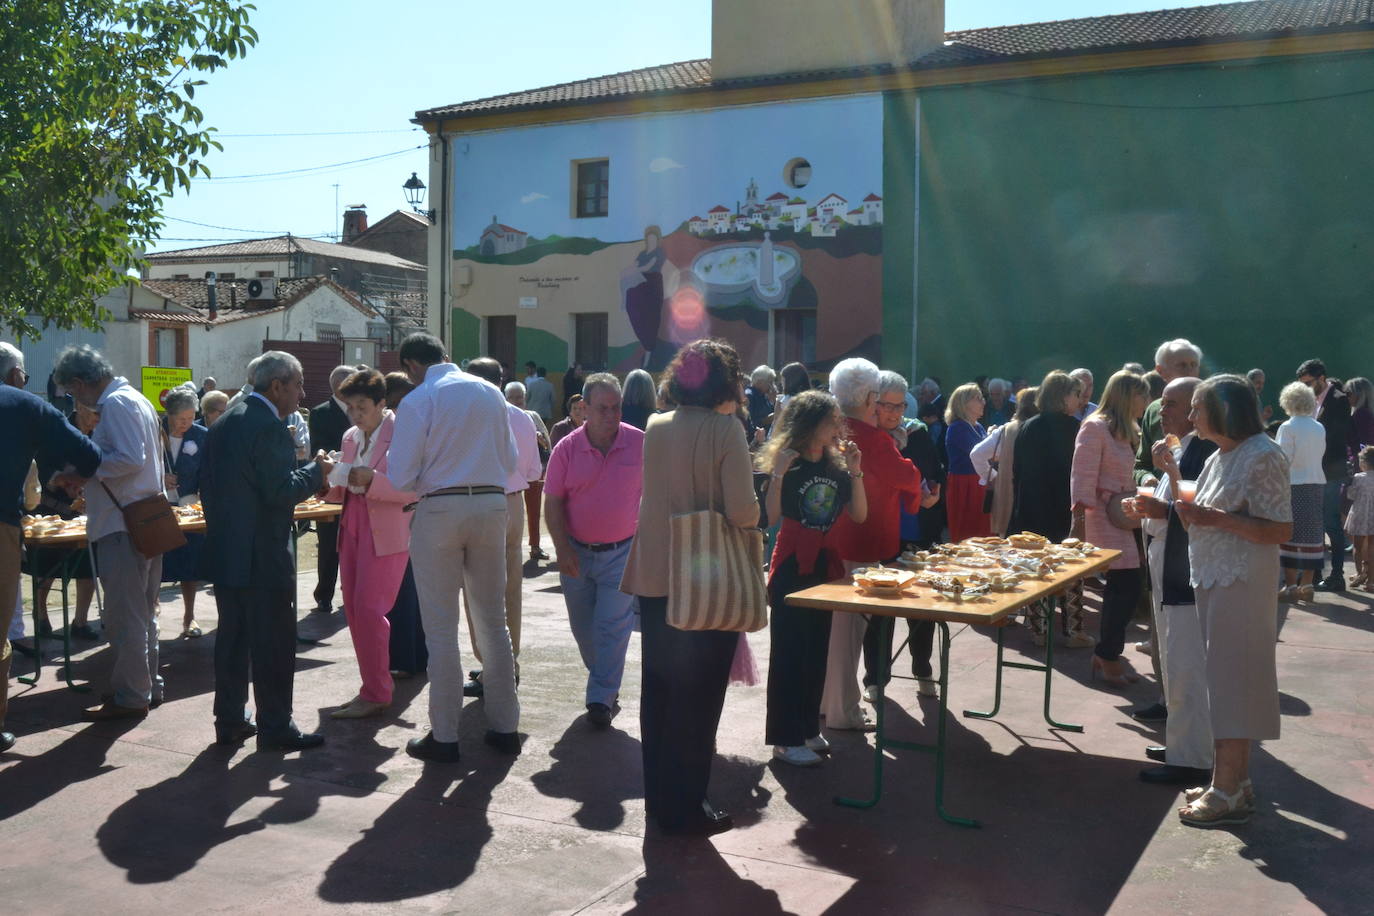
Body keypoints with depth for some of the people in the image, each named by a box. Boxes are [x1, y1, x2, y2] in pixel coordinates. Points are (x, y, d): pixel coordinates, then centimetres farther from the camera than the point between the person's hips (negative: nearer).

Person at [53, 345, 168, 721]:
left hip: (123, 526, -10)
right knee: (143, 612, 17)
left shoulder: (116, 404, -13)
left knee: (123, 616, -4)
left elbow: (130, 459, -23)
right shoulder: (135, 399, 17)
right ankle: (148, 686, 26)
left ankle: (130, 697, 3)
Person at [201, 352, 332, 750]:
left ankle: (230, 721, 22)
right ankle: (275, 728, 6)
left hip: (224, 550, 9)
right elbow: (281, 492, -21)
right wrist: (317, 470, -7)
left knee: (232, 638, 15)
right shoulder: (268, 426, -17)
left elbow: (208, 487, 16)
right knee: (274, 643, 0)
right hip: (262, 556, -9)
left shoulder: (224, 422, 12)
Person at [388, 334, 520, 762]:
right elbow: (511, 461, 11)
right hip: (492, 504, 4)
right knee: (493, 620, 13)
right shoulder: (492, 393, 6)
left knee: (441, 628, 3)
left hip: (440, 510, -4)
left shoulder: (418, 401, -7)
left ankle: (444, 736, 8)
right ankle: (504, 727, 20)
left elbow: (400, 477, -9)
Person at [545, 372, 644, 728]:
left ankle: (601, 698, 3)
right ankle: (606, 684, 34)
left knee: (613, 625, -6)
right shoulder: (567, 448, -6)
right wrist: (562, 549, -11)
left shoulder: (640, 443, -7)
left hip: (621, 552, -2)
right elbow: (553, 503, -3)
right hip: (577, 552, 2)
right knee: (583, 627, 12)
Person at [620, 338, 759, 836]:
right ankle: (684, 808, 13)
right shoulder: (725, 430, -13)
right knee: (697, 695, 5)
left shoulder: (655, 427, 4)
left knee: (658, 688, 15)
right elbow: (743, 512, -18)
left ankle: (658, 796, 26)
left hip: (655, 576, 6)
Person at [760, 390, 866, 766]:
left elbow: (859, 516, 5)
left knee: (817, 651, 13)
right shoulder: (787, 463, -10)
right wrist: (778, 473, -28)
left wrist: (855, 473, -5)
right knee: (788, 652, -3)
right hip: (791, 566, -6)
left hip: (825, 565, 6)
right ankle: (785, 739, 3)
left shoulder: (837, 467, 7)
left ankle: (808, 728, 25)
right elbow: (771, 514, -17)